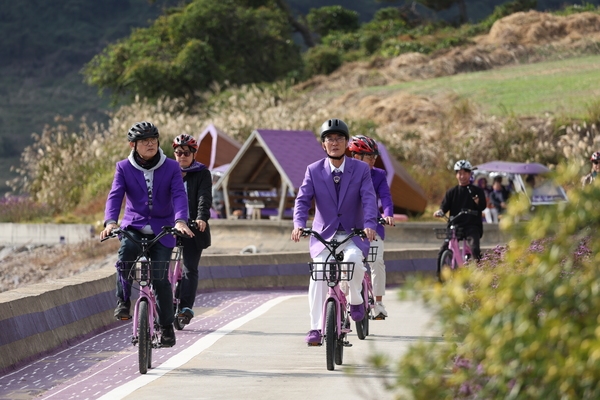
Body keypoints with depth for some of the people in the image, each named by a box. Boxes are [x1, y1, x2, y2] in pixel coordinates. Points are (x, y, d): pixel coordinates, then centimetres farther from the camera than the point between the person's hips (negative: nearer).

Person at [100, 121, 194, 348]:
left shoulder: (171, 168, -1)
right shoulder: (124, 168, 0)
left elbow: (179, 195, -13)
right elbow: (115, 195, -12)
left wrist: (180, 220, -33)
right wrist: (111, 222, -31)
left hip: (162, 231, 0)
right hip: (133, 227, 0)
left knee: (160, 278, -8)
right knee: (125, 253, -33)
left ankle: (166, 327, 9)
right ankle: (123, 302, -16)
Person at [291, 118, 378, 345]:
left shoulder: (361, 169, 1)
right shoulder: (314, 171, 3)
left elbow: (369, 199, -11)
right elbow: (303, 199, -7)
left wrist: (369, 225, -30)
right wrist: (299, 224, -27)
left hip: (353, 234, -1)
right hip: (324, 235, 1)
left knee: (354, 258, -33)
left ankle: (355, 300, -4)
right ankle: (316, 328, -16)